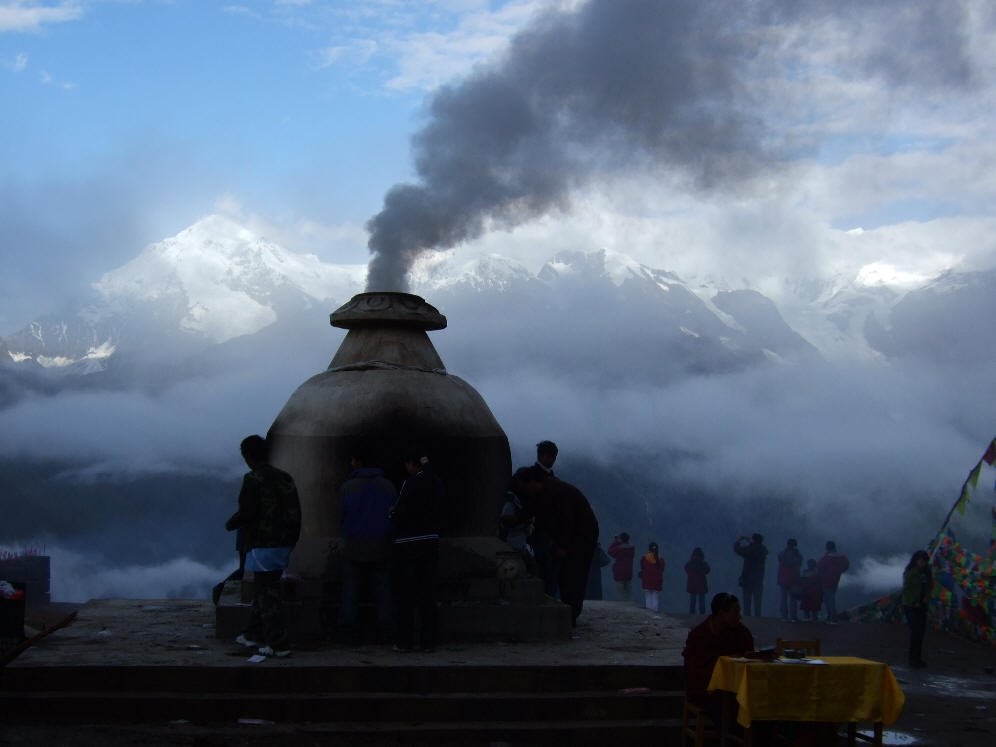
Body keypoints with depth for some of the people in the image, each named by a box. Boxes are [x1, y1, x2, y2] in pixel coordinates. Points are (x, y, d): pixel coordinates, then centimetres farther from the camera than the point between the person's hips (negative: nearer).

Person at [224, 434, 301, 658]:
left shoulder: (253, 479, -12)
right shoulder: (286, 478, 11)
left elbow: (246, 513, -17)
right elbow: (295, 513, 12)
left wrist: (230, 524, 4)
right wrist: (291, 541, 19)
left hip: (262, 545, -8)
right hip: (283, 544, 8)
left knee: (267, 593, -5)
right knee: (262, 590, 20)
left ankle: (279, 644, -7)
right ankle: (253, 635, 30)